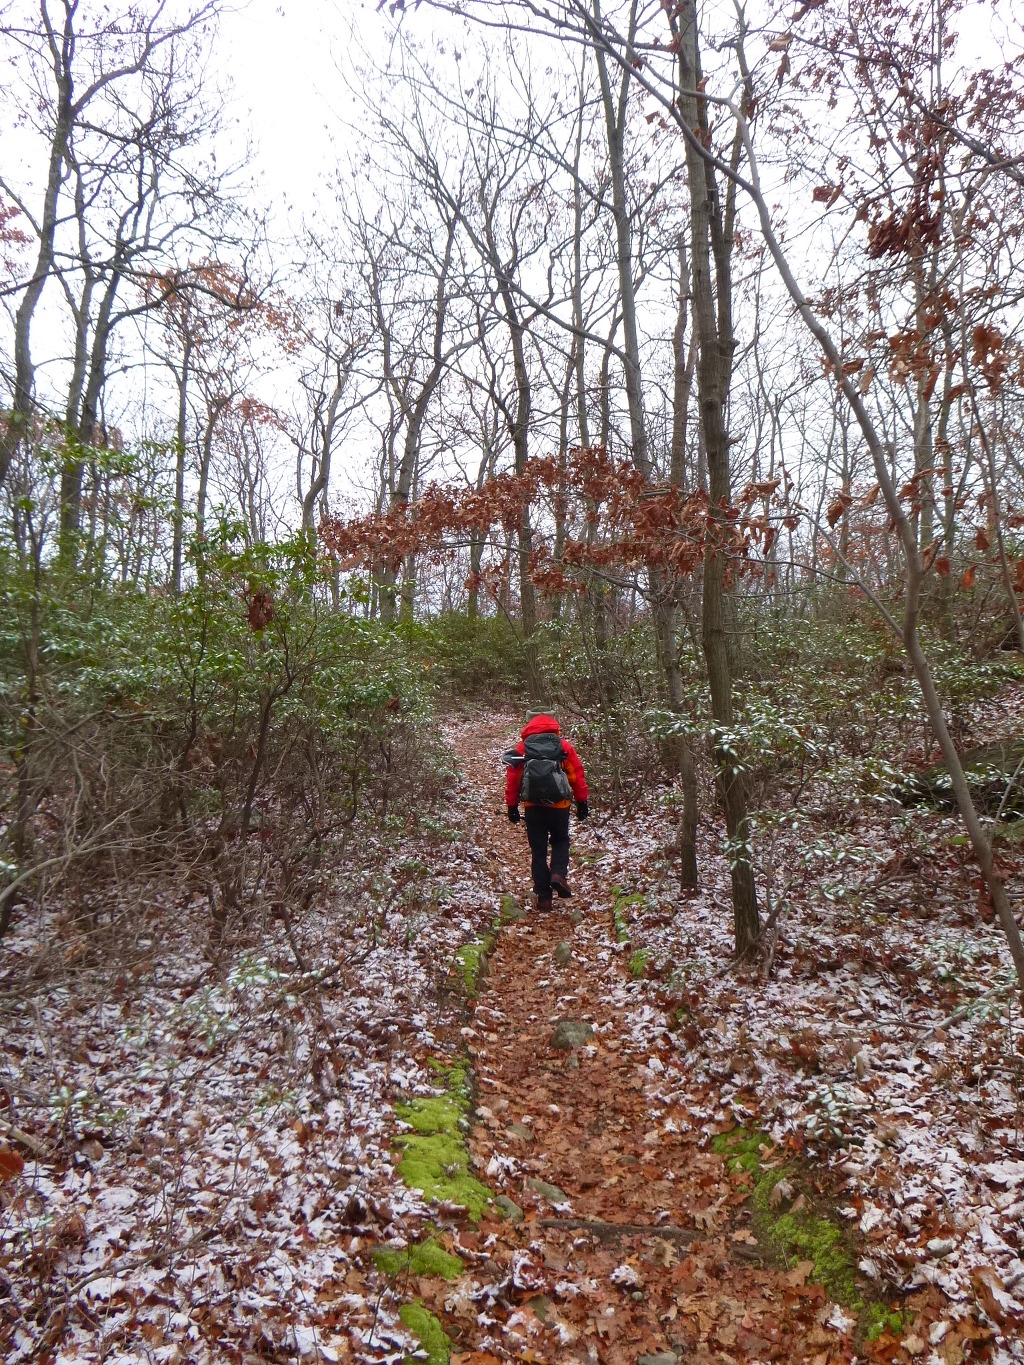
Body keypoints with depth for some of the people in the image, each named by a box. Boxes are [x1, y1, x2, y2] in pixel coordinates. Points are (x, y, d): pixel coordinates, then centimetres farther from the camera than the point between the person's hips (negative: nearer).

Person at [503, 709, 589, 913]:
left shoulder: (522, 748, 4)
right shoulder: (564, 746, 3)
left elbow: (512, 779, 2)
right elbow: (577, 775, 1)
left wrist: (512, 806, 7)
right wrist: (582, 802, 7)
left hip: (533, 806, 1)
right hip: (559, 805, 0)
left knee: (538, 850, 10)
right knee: (560, 841, 22)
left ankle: (543, 896, 8)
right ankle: (558, 874, -3)